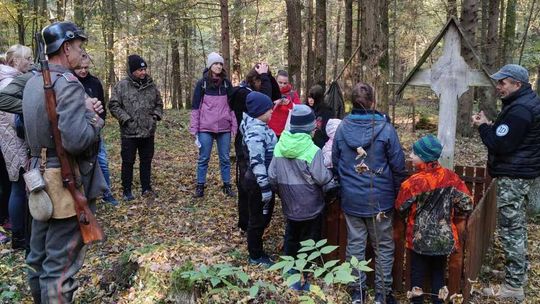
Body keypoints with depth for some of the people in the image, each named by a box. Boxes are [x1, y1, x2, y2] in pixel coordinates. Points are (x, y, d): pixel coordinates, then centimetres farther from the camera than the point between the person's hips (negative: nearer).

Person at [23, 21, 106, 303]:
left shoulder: (33, 82, 9)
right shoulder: (68, 84, -19)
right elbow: (76, 140, -29)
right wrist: (94, 118, -10)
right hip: (68, 183, -9)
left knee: (39, 255, 21)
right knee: (61, 263, 0)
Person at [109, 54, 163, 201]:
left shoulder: (151, 85, 7)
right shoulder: (122, 86, -6)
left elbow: (159, 104, 19)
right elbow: (113, 105, -6)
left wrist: (156, 115, 2)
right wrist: (125, 119, -13)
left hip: (148, 132, 4)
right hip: (129, 133, -4)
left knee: (146, 161, 13)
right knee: (128, 162, 6)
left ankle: (146, 188, 25)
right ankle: (127, 191, 18)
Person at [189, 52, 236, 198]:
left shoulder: (226, 83, 8)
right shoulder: (202, 83, 2)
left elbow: (232, 105, 11)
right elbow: (195, 106, 2)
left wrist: (234, 126, 5)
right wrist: (194, 128, -3)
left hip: (224, 128, 2)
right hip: (205, 128, -2)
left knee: (225, 158, 7)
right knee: (203, 158, 4)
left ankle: (227, 186, 18)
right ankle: (200, 186, 14)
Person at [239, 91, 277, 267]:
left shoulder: (260, 126, 7)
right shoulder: (255, 132, -24)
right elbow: (257, 162, -27)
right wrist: (265, 187, -25)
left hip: (265, 179, 10)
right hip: (258, 182, -10)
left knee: (265, 217, 22)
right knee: (258, 219, 7)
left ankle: (257, 250, 39)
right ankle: (255, 256, 24)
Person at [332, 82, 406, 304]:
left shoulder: (342, 129, -4)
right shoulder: (385, 129, -14)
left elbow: (335, 163, 6)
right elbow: (398, 166, -8)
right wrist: (397, 194, 7)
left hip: (351, 200, 3)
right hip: (380, 200, -3)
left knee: (355, 244, 14)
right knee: (383, 247, 12)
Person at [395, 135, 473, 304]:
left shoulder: (414, 182, -20)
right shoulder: (451, 177, -10)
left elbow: (401, 207, -8)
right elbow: (466, 205, -4)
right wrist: (448, 215, 12)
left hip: (420, 238, -3)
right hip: (444, 237, 4)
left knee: (418, 273, 13)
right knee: (438, 273, 20)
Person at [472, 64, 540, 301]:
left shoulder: (519, 110, -22)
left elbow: (499, 144, -23)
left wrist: (483, 126, -9)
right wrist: (492, 126, 4)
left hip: (513, 177, -11)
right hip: (521, 173, 11)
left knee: (510, 229, -5)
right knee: (517, 226, 21)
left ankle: (514, 286, 2)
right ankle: (517, 271, 35)